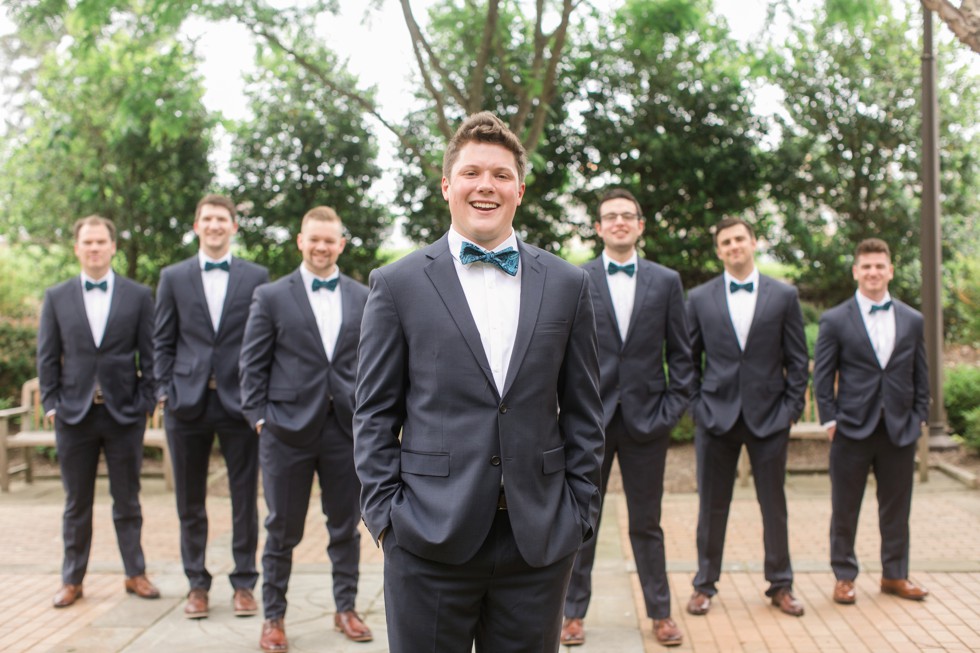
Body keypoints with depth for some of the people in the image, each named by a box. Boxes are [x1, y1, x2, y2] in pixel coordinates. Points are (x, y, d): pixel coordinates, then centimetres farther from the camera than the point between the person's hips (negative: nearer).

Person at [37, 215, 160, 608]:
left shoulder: (138, 295, 2)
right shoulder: (56, 297, 6)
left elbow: (149, 354, 2)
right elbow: (47, 357, 6)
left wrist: (146, 403, -5)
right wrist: (50, 404, -2)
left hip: (124, 413, -1)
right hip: (74, 413, 1)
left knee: (127, 501, 9)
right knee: (76, 504, 10)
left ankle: (135, 574, 20)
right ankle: (72, 580, 20)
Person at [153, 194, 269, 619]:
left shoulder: (256, 277, 5)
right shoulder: (173, 277, 9)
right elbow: (162, 341, 8)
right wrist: (164, 391, -1)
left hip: (239, 401, -1)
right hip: (188, 403, 1)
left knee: (245, 499, 5)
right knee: (190, 501, 9)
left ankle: (244, 583, 17)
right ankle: (197, 584, 21)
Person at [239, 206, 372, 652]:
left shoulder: (362, 298, 7)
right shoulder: (271, 297, 1)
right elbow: (252, 364, 0)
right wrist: (259, 418, -6)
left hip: (346, 427, 2)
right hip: (288, 427, -2)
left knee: (346, 525, 12)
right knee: (283, 529, 8)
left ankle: (345, 608, 27)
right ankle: (273, 616, 21)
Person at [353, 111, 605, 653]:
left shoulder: (567, 285, 6)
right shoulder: (397, 284, 1)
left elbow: (582, 413, 8)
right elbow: (375, 415, 2)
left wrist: (580, 512, 4)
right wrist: (385, 515, -4)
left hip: (539, 540, 2)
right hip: (430, 540, -1)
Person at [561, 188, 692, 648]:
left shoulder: (666, 281, 5)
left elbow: (680, 353, 6)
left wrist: (672, 409, -2)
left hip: (646, 419, 1)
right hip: (590, 420, 0)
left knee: (646, 523, 11)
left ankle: (660, 613, 23)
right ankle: (574, 612, 20)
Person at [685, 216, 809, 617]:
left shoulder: (784, 296, 4)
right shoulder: (699, 298, 5)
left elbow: (797, 359, 5)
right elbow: (689, 359, 8)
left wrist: (791, 408, -2)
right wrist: (696, 405, 0)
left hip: (768, 417, 0)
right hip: (716, 416, 0)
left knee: (774, 505, 8)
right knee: (712, 506, 6)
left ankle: (780, 586, 23)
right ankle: (705, 585, 18)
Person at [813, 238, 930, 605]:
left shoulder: (912, 320, 8)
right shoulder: (835, 320, -1)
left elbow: (920, 376, 11)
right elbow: (822, 377, -1)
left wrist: (919, 418, 4)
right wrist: (829, 421, -7)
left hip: (900, 431, 3)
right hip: (852, 430, -2)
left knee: (896, 509, 11)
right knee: (844, 510, 5)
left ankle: (895, 575, 26)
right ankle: (844, 577, 17)